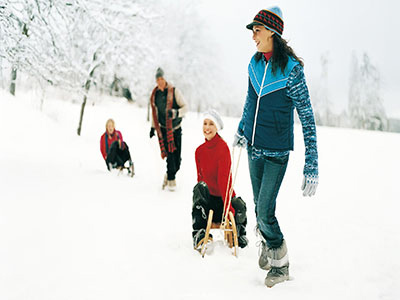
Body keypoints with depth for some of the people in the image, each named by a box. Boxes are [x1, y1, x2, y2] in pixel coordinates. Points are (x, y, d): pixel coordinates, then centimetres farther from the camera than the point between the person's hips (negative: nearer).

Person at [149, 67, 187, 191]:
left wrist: (176, 112, -27)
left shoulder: (174, 91, -7)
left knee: (177, 156, 2)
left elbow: (185, 107, -8)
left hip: (176, 128, -1)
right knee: (170, 154, -9)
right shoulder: (155, 94, 5)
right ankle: (171, 180, 2)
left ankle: (169, 175, 25)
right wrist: (153, 127, 19)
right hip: (163, 128, 1)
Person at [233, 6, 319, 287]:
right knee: (260, 208, 14)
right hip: (254, 148, 6)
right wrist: (241, 130, 30)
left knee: (265, 212, -6)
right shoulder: (255, 64, 1)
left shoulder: (292, 68, -17)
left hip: (276, 152, -6)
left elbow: (307, 118, -17)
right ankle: (267, 248, 37)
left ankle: (281, 264, 15)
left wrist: (311, 166, -20)